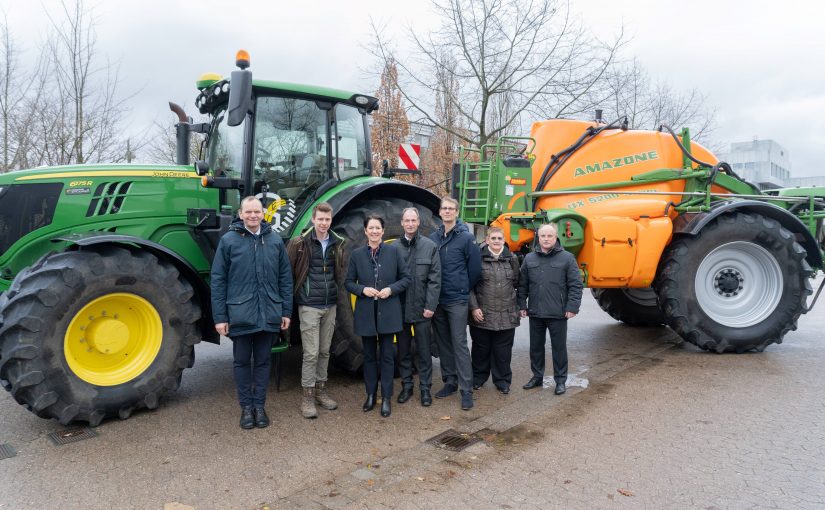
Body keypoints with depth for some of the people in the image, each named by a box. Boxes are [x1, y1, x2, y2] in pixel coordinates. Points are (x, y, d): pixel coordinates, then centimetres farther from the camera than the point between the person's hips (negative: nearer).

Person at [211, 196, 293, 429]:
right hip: (240, 315, -2)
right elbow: (218, 280, -2)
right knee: (242, 362, 10)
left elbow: (285, 278, 8)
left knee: (263, 361, 11)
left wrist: (286, 311, 4)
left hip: (269, 315, 2)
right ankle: (246, 407, 23)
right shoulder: (228, 240, -2)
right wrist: (220, 316, -5)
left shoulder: (275, 240, 5)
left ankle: (259, 405, 24)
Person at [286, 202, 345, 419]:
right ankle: (308, 396, 9)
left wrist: (339, 287, 10)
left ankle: (321, 390, 25)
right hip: (309, 306, -5)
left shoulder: (337, 243, 6)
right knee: (311, 353, -3)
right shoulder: (300, 242, -8)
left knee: (324, 351, 12)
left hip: (330, 305, 5)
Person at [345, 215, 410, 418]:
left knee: (387, 356, 4)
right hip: (366, 312, 1)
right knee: (369, 355, 11)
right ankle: (370, 395, 25)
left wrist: (391, 289, -13)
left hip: (388, 311, -1)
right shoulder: (357, 254, 2)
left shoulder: (393, 251, -1)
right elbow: (349, 282, 6)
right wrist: (363, 289, -12)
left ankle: (386, 398, 14)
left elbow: (405, 278, 3)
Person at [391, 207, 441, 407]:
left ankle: (425, 388, 20)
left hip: (421, 309, -1)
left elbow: (435, 279, -4)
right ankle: (406, 386, 27)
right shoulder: (393, 247, 0)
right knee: (403, 351, 13)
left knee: (424, 351, 8)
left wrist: (430, 306, -9)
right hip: (400, 308, 1)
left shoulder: (430, 246, -2)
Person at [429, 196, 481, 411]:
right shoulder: (433, 237, 5)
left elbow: (475, 268, -6)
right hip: (437, 299, 5)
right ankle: (450, 381, 26)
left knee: (459, 343, -5)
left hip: (457, 300, -5)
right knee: (443, 343, 13)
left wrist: (463, 288, 3)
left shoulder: (466, 237, -8)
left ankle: (466, 390, 1)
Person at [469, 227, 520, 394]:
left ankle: (502, 379, 23)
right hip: (482, 314, -2)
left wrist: (520, 306, 10)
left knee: (503, 349, 8)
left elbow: (517, 283, 13)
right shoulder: (478, 258, -4)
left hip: (506, 315, 2)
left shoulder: (512, 259, 6)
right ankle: (478, 377, 30)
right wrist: (474, 307, -10)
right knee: (481, 348, 11)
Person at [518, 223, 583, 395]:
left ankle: (561, 380, 21)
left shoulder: (567, 258, -4)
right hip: (535, 313, 4)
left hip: (558, 314, -3)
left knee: (559, 347, 7)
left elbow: (575, 285, -5)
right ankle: (537, 377, 30)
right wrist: (522, 305, 5)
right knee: (536, 347, 15)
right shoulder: (529, 258, 6)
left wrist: (572, 307, -11)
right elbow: (522, 284, 9)